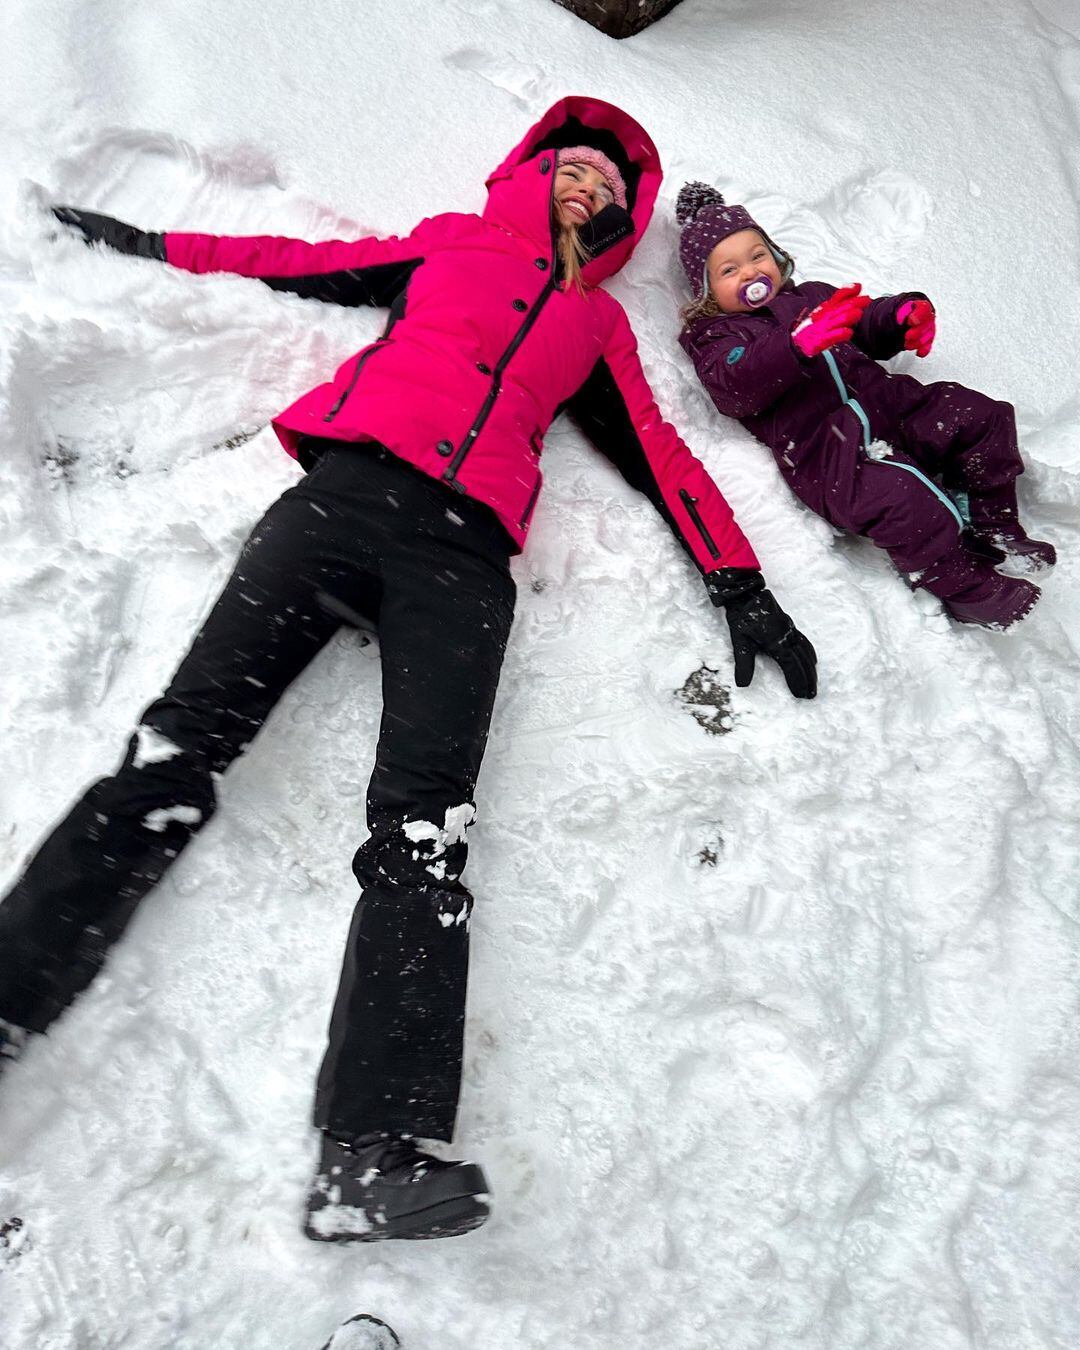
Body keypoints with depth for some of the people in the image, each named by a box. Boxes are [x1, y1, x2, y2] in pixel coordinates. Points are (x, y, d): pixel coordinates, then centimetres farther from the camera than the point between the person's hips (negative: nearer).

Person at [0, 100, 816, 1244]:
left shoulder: (598, 325, 31)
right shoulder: (451, 244, 30)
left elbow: (659, 456, 24)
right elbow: (305, 264, 32)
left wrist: (743, 590, 17)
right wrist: (145, 242, 30)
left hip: (463, 552, -1)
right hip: (347, 492, 1)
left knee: (422, 830, -21)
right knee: (177, 750, -17)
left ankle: (376, 1155, -28)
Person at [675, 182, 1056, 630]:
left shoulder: (811, 297, 28)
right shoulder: (716, 337, 7)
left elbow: (869, 331, 33)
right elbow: (737, 388, -14)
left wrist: (903, 315, 7)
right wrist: (800, 345, -30)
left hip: (887, 404, 8)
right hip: (821, 445, -7)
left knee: (981, 417, -2)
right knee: (899, 499, -32)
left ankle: (993, 528, 10)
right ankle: (963, 584, -15)